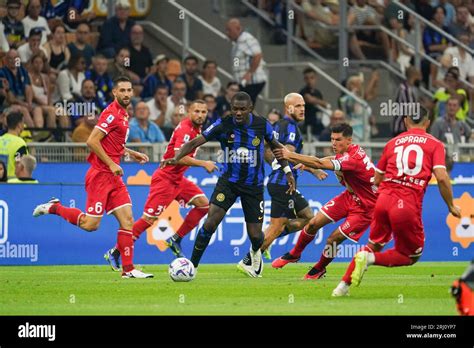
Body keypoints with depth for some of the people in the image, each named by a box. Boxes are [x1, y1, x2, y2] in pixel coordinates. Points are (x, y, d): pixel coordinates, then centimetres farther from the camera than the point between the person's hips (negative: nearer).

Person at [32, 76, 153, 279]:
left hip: (113, 178, 9)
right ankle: (55, 208, 12)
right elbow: (92, 141, -20)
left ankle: (128, 269, 1)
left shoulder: (122, 114, 15)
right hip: (100, 176, -9)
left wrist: (131, 154, 20)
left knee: (127, 220, 0)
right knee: (91, 224, -9)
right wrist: (111, 164, -20)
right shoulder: (112, 113, -13)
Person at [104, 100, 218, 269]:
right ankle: (114, 253, -1)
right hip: (164, 178, -9)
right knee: (149, 219, -9)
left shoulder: (196, 129, 9)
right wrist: (203, 164, -29)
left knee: (203, 204, -3)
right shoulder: (185, 129, -20)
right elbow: (179, 158, -31)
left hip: (178, 179, 9)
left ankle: (176, 240, 6)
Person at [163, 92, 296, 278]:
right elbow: (195, 142, -16)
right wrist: (176, 157, -32)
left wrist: (288, 171, 10)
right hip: (228, 181, -1)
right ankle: (192, 265, -10)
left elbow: (275, 145, 10)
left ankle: (255, 252, 40)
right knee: (211, 221, -21)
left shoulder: (262, 124, -8)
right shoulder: (223, 125, -13)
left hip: (253, 185, 1)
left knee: (255, 235, 1)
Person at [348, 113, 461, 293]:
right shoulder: (435, 144, 8)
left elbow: (377, 180, 20)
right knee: (411, 256, 13)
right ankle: (370, 258, -10)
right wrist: (451, 206, 6)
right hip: (408, 205, -4)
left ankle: (343, 285, 9)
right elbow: (441, 178, -5)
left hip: (384, 199, 4)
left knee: (374, 245, 23)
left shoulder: (392, 143, 18)